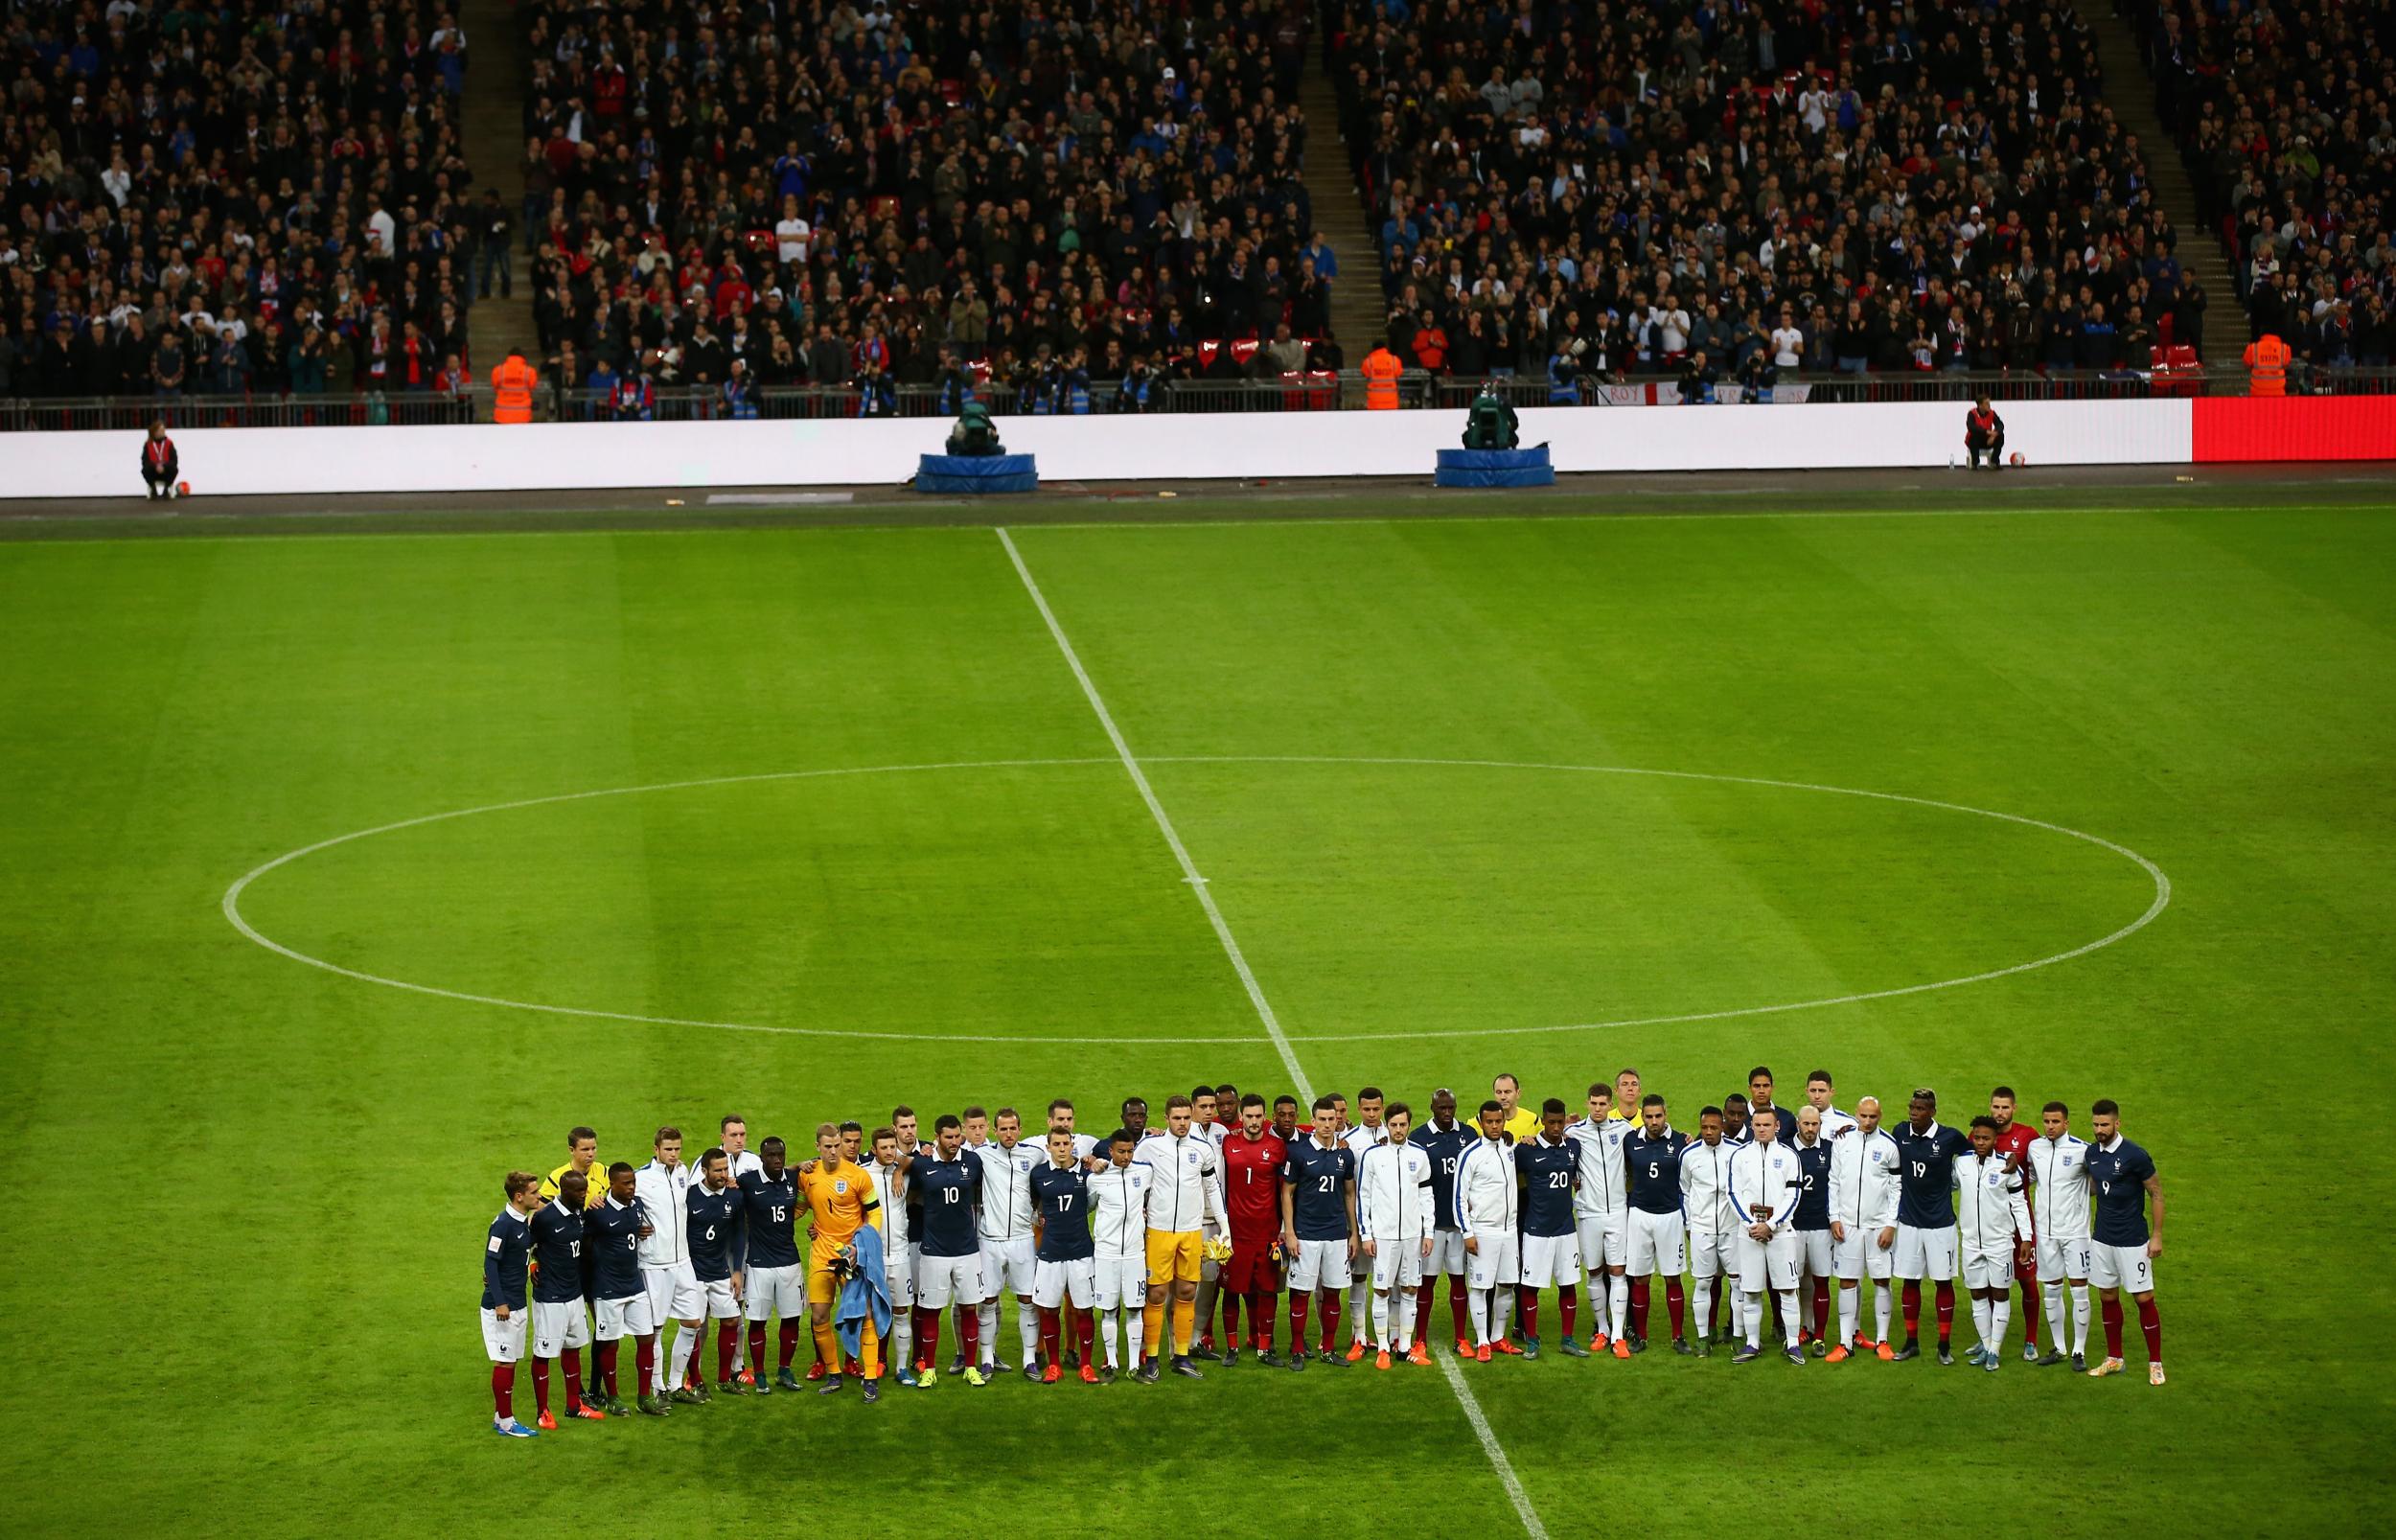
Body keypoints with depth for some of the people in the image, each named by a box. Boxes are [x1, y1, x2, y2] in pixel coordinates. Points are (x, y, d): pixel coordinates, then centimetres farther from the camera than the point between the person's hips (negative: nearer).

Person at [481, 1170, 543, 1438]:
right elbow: (490, 1263, -18)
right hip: (501, 1306, -9)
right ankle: (505, 1423, 2)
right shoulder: (503, 1224, -17)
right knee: (504, 1362, -3)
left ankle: (501, 1417, 20)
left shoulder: (526, 1223, 9)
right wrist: (500, 1303, -21)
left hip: (518, 1304, 9)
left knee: (510, 1362, 12)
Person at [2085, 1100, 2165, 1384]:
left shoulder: (2135, 1156, -15)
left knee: (2144, 1299, -2)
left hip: (2132, 1241, -6)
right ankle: (2114, 1358, 24)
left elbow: (2156, 1194, -8)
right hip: (2102, 1240, 6)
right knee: (2107, 1297, 12)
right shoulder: (2092, 1155, 3)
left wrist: (2157, 1235, -10)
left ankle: (2155, 1363, 6)